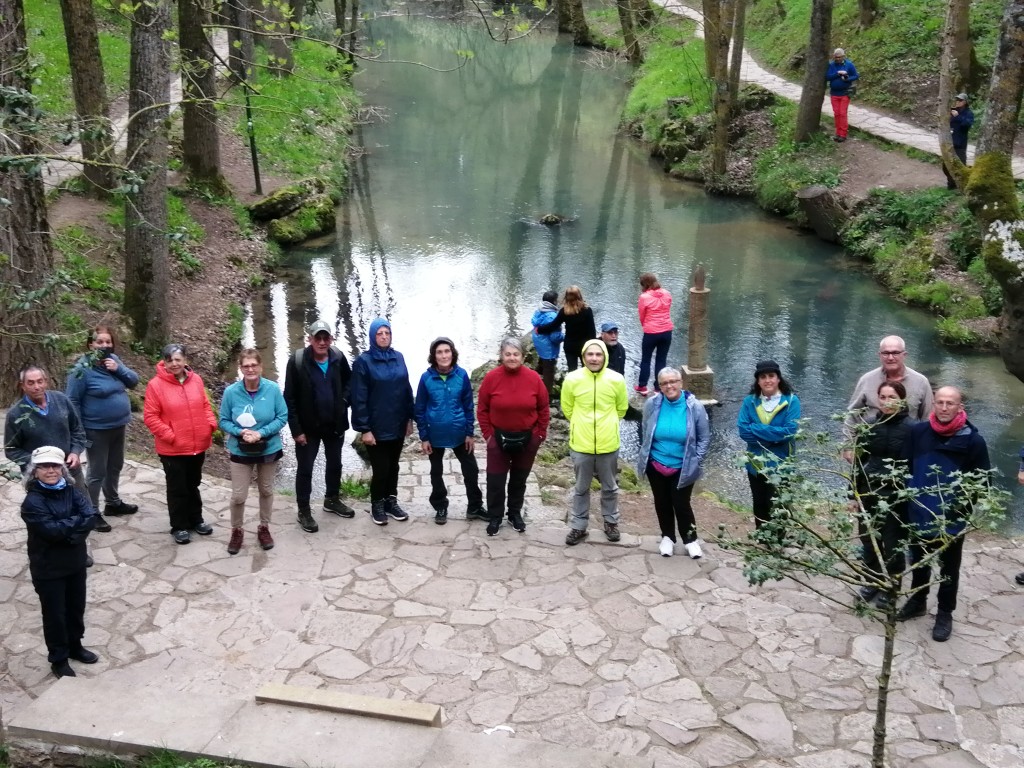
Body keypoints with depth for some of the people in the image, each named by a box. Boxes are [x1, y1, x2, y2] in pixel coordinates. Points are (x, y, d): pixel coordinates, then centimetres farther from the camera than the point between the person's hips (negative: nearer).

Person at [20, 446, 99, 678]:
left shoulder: (71, 491, -2)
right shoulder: (32, 502, -18)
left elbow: (91, 519, -13)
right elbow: (52, 530, -28)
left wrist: (68, 531, -26)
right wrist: (77, 522, -17)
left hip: (76, 563, 5)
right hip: (48, 569, -5)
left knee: (76, 608, 19)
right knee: (55, 614, 8)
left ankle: (75, 646, 41)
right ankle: (58, 659, 24)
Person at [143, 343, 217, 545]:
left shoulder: (196, 379, 0)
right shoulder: (156, 384, -13)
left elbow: (205, 405, 10)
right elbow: (150, 417, -12)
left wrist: (211, 424, -5)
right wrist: (169, 435, -18)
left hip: (198, 445, 4)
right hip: (172, 449, -4)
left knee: (193, 485, 21)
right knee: (177, 489, 8)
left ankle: (196, 520, 36)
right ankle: (179, 526, 22)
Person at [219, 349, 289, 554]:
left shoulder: (273, 389, -16)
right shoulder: (231, 392, -15)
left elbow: (282, 417, -11)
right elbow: (224, 422, -6)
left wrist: (261, 433, -23)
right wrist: (240, 432, -25)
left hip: (269, 449, 1)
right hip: (240, 451, -1)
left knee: (266, 491, 18)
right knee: (238, 495, 1)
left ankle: (264, 528, 37)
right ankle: (236, 531, 24)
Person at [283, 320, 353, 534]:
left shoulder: (338, 358, -7)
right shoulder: (297, 361, -16)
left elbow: (349, 380, 14)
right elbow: (290, 398, -13)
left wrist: (344, 400, -1)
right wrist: (296, 429, -14)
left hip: (335, 424, 4)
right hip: (308, 426, -4)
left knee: (335, 464, 20)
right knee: (305, 469, 6)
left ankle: (332, 500, 40)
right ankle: (304, 511, 20)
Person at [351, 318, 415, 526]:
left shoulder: (398, 357, 5)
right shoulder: (363, 361, -10)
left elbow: (407, 390, 11)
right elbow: (359, 399, -11)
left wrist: (409, 418, 9)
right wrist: (364, 429, -14)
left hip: (397, 425, 5)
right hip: (376, 427, -4)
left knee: (393, 466, 15)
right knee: (380, 468, 3)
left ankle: (391, 501, 31)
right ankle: (377, 505, 22)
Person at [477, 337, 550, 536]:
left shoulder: (533, 378, -10)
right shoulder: (491, 377, -12)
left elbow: (544, 409, 1)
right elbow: (482, 409, -3)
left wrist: (540, 434, 1)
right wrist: (487, 434, -4)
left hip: (527, 439, 1)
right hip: (499, 438, -1)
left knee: (519, 479, 16)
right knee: (495, 480, 4)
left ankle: (515, 514, 33)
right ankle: (495, 517, 21)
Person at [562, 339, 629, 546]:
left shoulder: (616, 380, -10)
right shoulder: (572, 380, -11)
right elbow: (567, 408, 5)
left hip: (608, 444, 1)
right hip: (581, 444, 0)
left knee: (610, 487, 17)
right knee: (581, 488, 14)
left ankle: (611, 522, 36)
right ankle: (578, 526, 27)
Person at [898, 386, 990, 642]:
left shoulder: (973, 440, -13)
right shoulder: (918, 432, -6)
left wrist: (963, 503, -17)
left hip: (952, 519, -3)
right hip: (919, 515, 3)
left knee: (949, 567, 13)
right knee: (919, 561, 20)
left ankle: (945, 613, 28)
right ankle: (917, 601, 40)